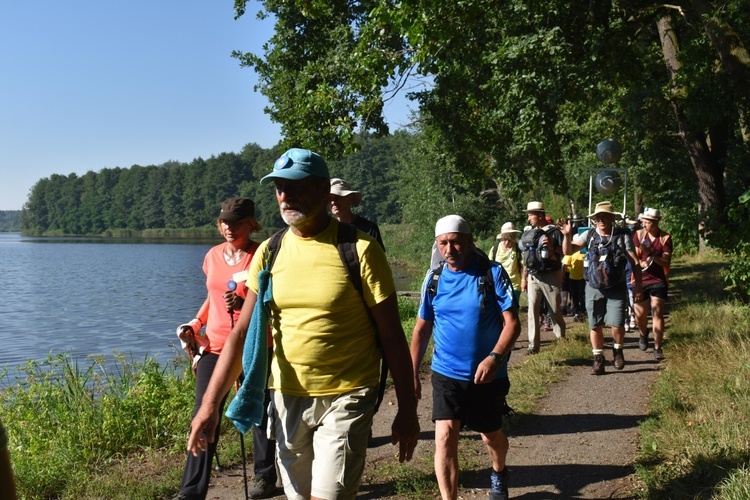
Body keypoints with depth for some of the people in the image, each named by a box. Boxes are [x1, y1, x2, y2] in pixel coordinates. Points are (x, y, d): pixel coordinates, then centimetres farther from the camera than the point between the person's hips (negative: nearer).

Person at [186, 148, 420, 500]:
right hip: (286, 397, 5)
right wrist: (210, 404, -2)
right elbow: (242, 333, 3)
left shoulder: (359, 249, -10)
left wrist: (407, 410, -5)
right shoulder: (269, 253, 3)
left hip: (345, 398, -4)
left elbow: (392, 335, -6)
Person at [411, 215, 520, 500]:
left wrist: (494, 358, -28)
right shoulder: (434, 279, -1)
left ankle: (499, 473, 50)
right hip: (446, 373, 1)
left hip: (487, 376, -1)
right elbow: (422, 328, 7)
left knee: (491, 434, 18)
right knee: (445, 435, -14)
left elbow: (512, 322, -13)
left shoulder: (493, 273, -10)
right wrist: (413, 374, 5)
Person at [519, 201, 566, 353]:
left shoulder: (554, 231, -6)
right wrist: (523, 278, 13)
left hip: (550, 277, -4)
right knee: (533, 311, 3)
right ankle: (533, 345, 6)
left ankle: (561, 340, 22)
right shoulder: (528, 232, 10)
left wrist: (552, 247, -25)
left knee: (555, 310, 5)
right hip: (533, 277, 4)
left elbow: (565, 252, -6)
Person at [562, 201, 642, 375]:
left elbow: (635, 262, -1)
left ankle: (617, 351, 21)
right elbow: (568, 251, -2)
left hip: (616, 289, -2)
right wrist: (567, 235, -20)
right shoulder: (589, 235, 1)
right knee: (595, 326, 7)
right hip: (594, 289, 2)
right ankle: (598, 359, 22)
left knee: (617, 325, -8)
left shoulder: (622, 236, -4)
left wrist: (638, 286, -5)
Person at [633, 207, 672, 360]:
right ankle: (643, 335, 41)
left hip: (658, 280, -2)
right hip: (640, 280, 2)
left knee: (657, 313, -11)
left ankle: (657, 348, -6)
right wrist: (640, 263, -25)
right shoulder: (638, 235, 1)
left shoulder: (665, 238, -5)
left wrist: (650, 253, -26)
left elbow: (666, 262, -11)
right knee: (640, 314, 8)